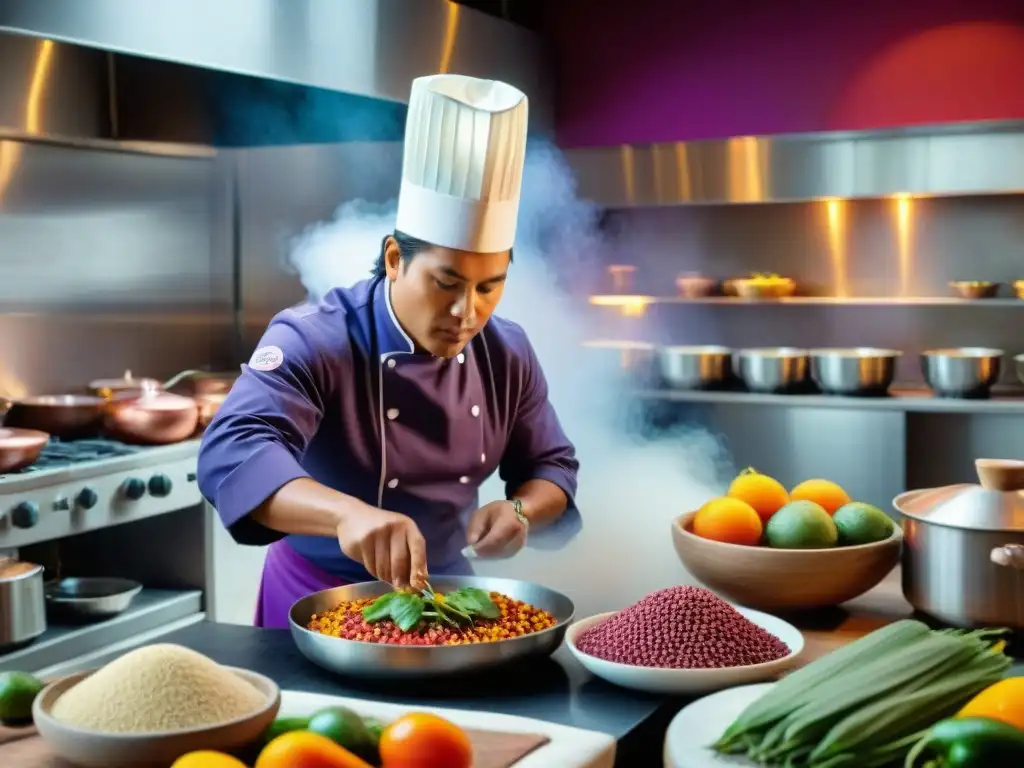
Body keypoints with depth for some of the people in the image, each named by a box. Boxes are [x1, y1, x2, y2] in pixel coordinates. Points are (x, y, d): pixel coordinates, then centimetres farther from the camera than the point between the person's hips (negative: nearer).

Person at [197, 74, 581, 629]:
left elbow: (551, 466, 7)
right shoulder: (313, 341, -21)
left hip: (445, 593, 4)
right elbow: (232, 452, -37)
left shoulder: (508, 354, -4)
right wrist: (347, 513, -54)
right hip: (317, 603, -3)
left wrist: (519, 510, -16)